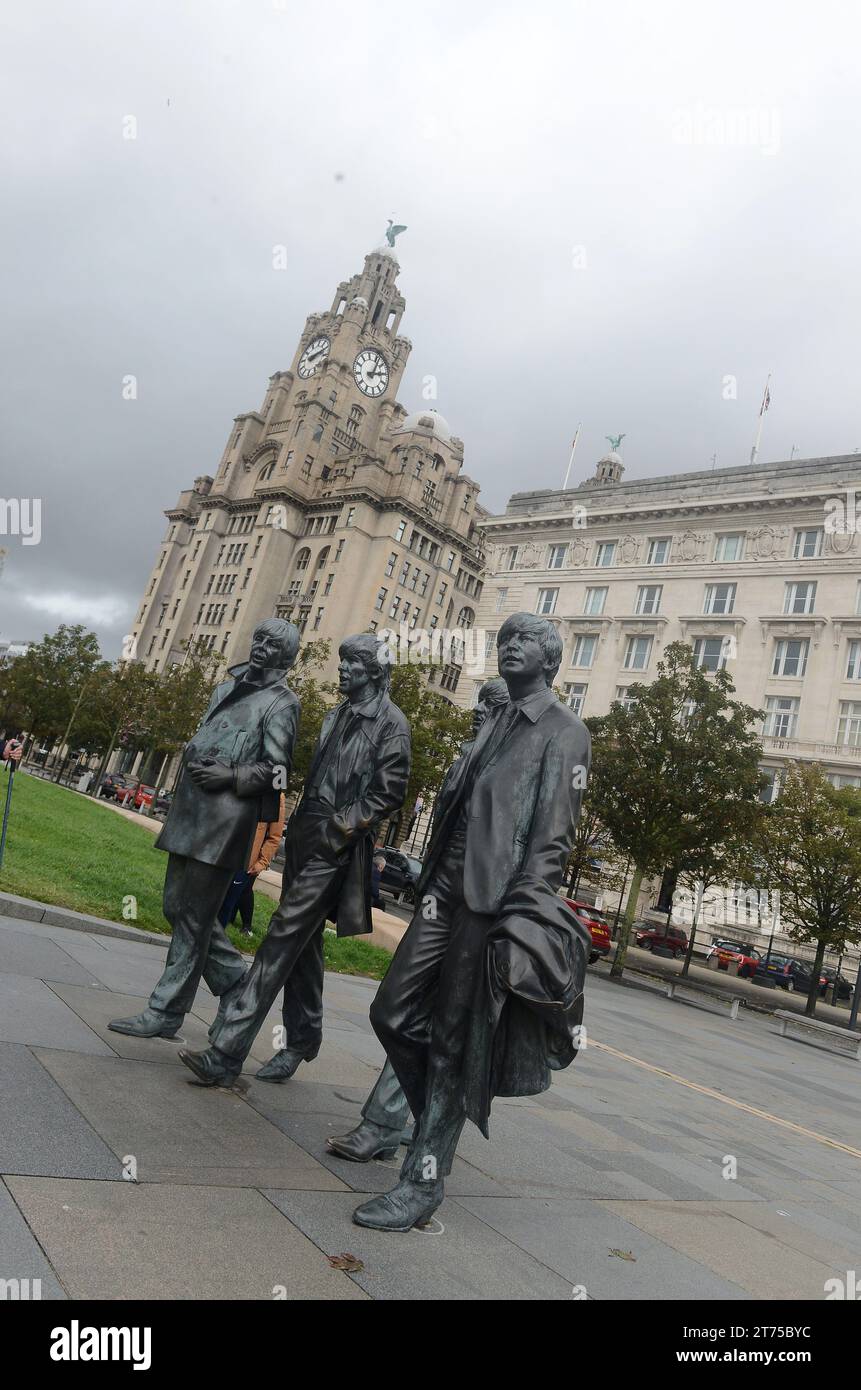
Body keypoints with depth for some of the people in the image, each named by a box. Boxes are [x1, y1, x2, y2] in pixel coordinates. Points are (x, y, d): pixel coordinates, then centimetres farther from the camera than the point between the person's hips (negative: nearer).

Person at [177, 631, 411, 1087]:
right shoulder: (337, 716, 17)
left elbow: (388, 792, -11)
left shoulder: (391, 723, -6)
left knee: (284, 937, -12)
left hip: (336, 848, -8)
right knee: (304, 943, 15)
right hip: (305, 840, 8)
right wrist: (296, 829, 14)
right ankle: (302, 1042, 29)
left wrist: (338, 828, -15)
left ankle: (226, 1053, -11)